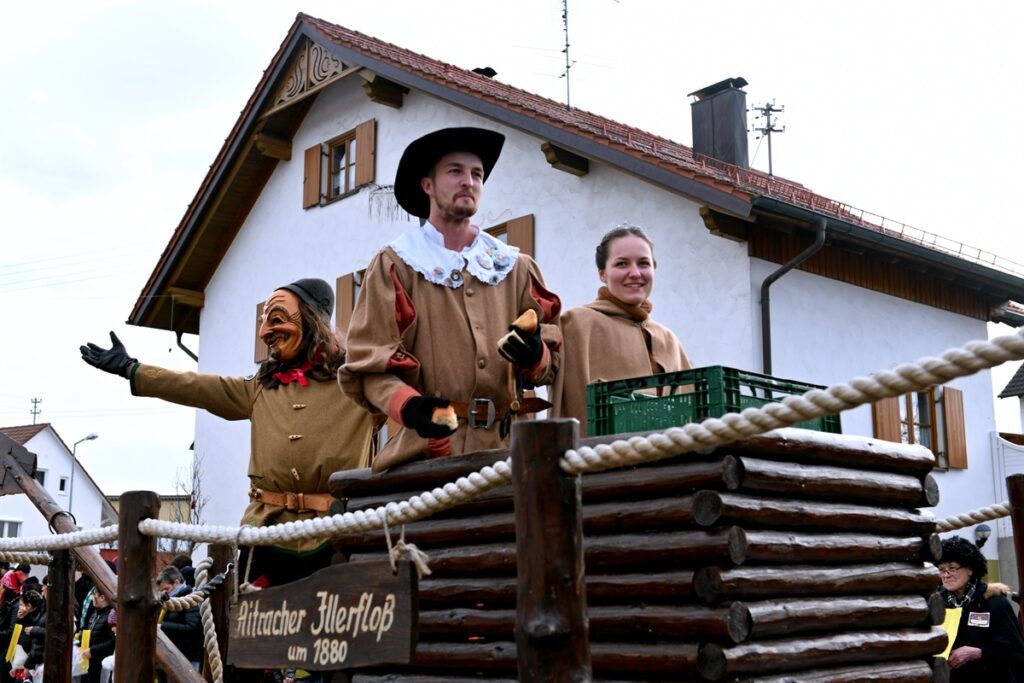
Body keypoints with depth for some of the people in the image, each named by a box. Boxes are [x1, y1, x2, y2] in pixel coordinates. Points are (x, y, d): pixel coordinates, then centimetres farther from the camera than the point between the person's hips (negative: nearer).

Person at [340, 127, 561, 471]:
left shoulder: (514, 266, 19)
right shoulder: (394, 265, 8)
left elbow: (552, 358, 16)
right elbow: (369, 364, -1)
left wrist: (535, 356, -7)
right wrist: (407, 405, -20)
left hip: (508, 444, 3)